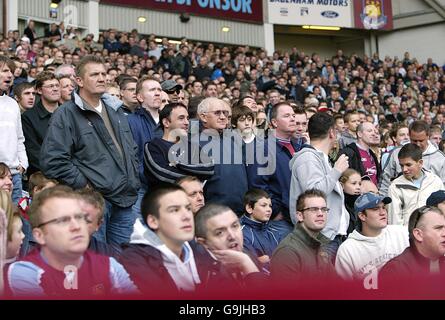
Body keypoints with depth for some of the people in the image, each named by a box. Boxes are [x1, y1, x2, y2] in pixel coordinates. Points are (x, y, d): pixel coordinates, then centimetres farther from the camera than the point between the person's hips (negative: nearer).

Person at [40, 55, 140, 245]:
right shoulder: (66, 114, -6)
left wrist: (132, 179, 14)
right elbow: (52, 160, -15)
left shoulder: (115, 110, 17)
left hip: (124, 201, 7)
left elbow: (132, 149, 28)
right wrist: (84, 185, -14)